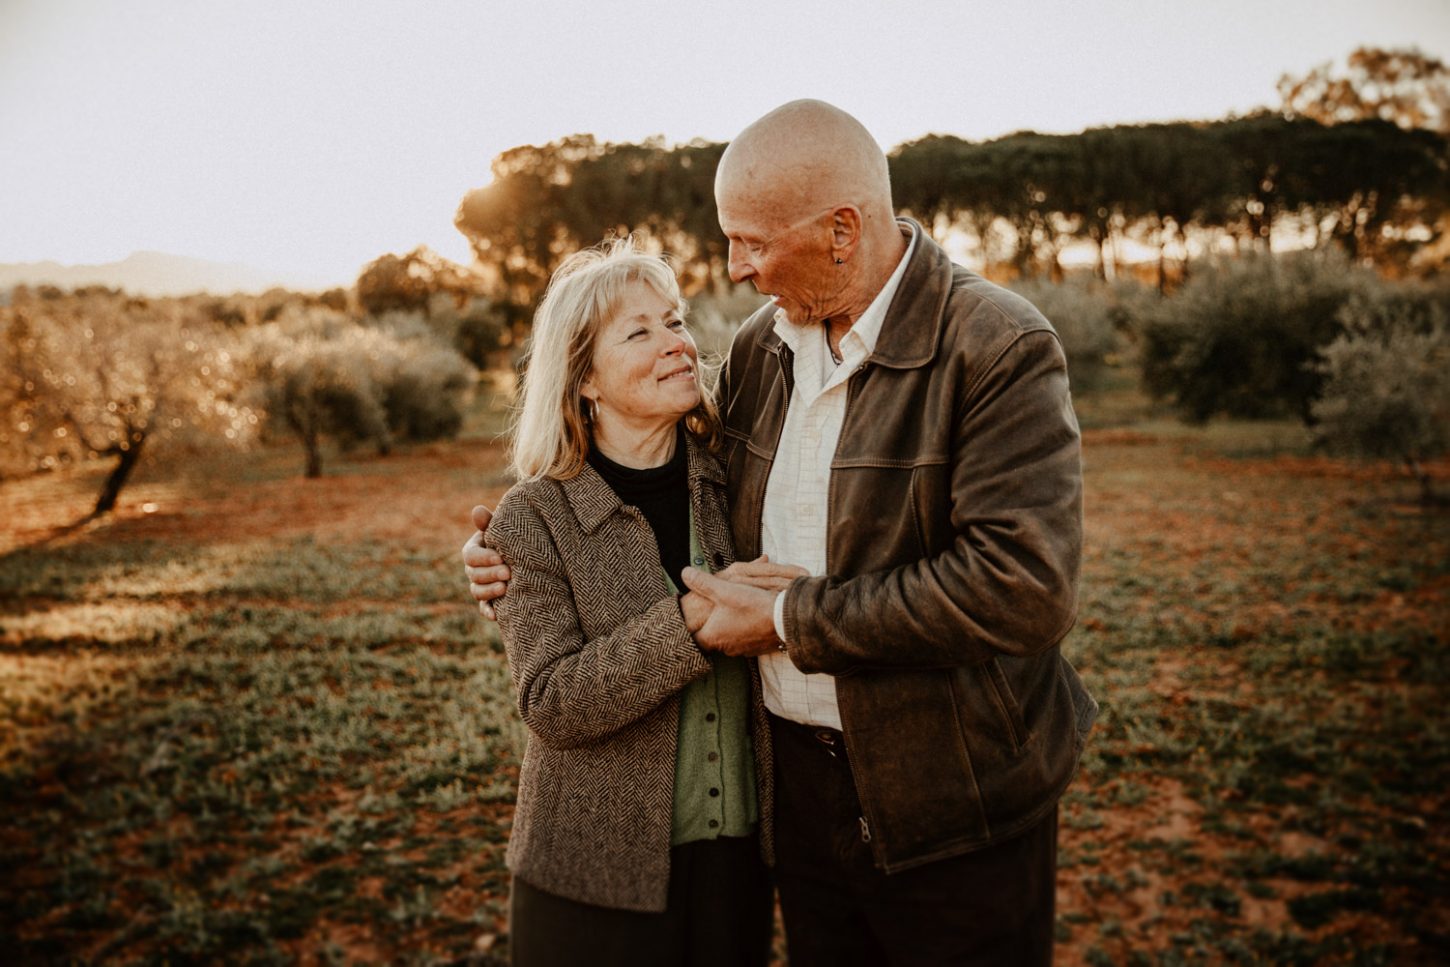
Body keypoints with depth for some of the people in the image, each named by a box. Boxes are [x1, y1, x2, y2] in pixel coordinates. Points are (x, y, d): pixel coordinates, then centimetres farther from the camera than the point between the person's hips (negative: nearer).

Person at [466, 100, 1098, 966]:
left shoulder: (999, 349, -18)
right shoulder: (761, 347, 3)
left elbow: (1025, 586, -28)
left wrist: (786, 621, -22)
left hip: (956, 805, -5)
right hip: (803, 784, 6)